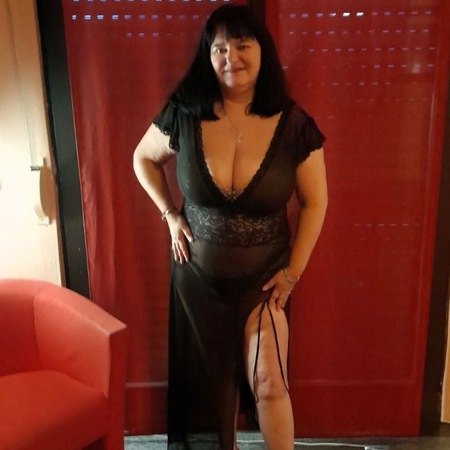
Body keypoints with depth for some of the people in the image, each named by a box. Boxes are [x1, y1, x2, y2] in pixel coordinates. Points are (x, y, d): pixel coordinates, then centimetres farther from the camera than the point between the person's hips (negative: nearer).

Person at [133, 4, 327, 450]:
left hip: (264, 274, -1)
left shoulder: (294, 125, -14)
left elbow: (315, 202, -4)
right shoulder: (184, 115, -12)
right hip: (198, 273, 2)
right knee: (211, 377, 18)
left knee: (269, 384, 1)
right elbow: (143, 159, 7)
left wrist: (294, 270, -7)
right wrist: (171, 215, -3)